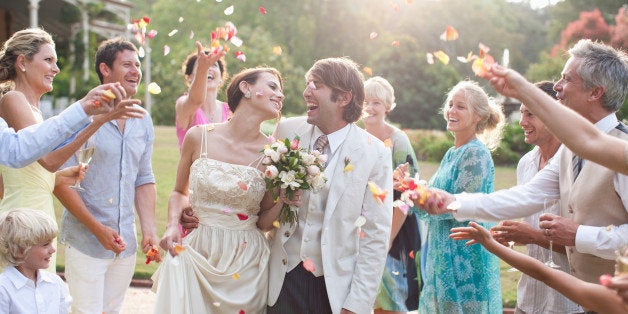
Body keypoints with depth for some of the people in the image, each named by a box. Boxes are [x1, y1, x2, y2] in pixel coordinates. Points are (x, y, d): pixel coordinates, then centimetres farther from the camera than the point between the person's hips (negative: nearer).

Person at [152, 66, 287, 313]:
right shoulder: (199, 137, -3)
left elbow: (263, 223, 3)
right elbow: (180, 192, 13)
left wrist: (282, 200, -15)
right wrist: (173, 225, -4)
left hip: (246, 261, 0)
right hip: (195, 255, 0)